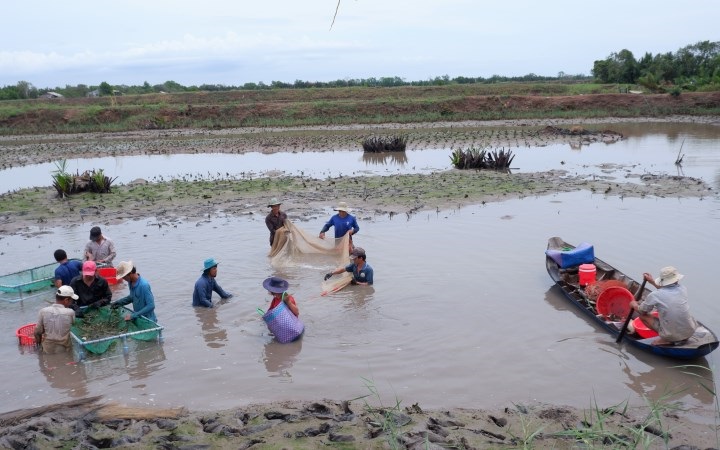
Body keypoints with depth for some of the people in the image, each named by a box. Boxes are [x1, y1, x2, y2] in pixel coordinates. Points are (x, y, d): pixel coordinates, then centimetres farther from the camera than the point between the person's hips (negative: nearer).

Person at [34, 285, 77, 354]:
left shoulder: (43, 311, -11)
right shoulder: (70, 312, -16)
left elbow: (37, 332, -3)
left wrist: (38, 341, 18)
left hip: (47, 350, 2)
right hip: (64, 351, -2)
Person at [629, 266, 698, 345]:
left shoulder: (654, 296, -13)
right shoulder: (683, 290, -3)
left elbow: (642, 311, 4)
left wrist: (634, 305, 25)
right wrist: (653, 282, 26)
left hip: (671, 336, -4)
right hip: (690, 332, 5)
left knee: (643, 316, 9)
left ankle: (665, 340, 1)